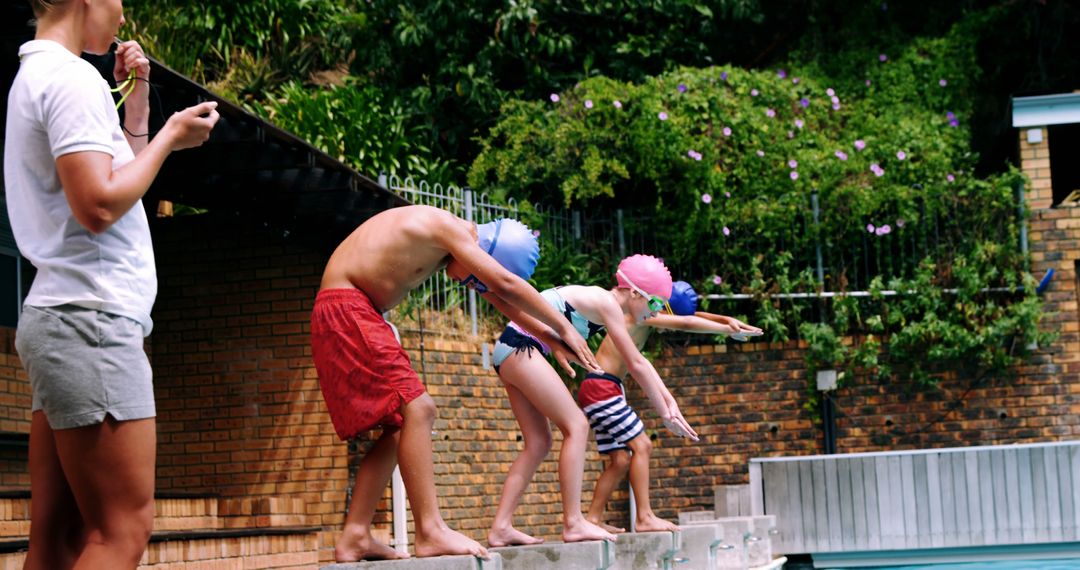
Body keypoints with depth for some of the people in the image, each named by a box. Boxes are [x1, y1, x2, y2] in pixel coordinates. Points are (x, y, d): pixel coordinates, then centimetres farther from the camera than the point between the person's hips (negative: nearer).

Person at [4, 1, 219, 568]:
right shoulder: (72, 77, -10)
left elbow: (119, 185, 27)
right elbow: (98, 206, -19)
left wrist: (136, 107, 20)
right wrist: (171, 136, -8)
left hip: (58, 318, 10)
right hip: (92, 319, -10)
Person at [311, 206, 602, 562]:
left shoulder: (448, 241, 14)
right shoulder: (446, 228, -15)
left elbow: (498, 296, 24)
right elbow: (507, 284, -19)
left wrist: (547, 336, 21)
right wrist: (564, 328, -11)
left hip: (357, 315, 10)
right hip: (344, 308, -10)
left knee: (400, 425, 8)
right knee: (415, 409, -17)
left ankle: (355, 538, 5)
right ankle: (430, 532, -20)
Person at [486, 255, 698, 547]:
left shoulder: (601, 301, 18)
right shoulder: (607, 304, -10)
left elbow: (639, 361, 24)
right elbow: (636, 365, -9)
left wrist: (669, 400, 19)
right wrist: (664, 411, -1)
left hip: (509, 351, 10)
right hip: (520, 347, -10)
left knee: (538, 443, 9)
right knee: (576, 426, -10)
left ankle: (501, 527, 5)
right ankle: (573, 523, -13)